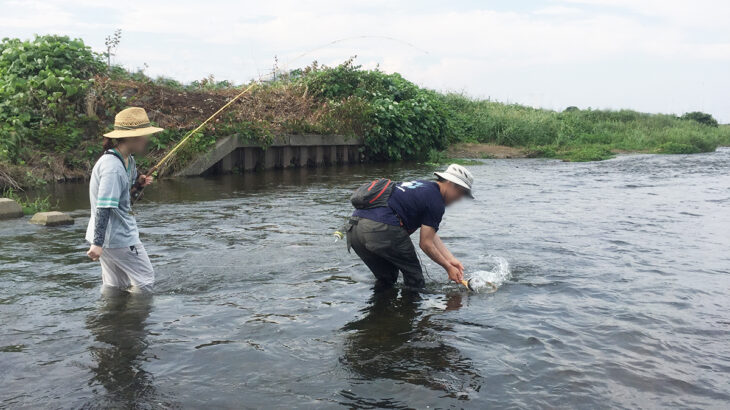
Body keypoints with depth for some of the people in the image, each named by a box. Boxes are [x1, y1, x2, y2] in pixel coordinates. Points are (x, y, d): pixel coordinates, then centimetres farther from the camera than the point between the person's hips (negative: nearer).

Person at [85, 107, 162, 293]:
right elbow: (103, 207, -28)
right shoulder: (112, 168, -25)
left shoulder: (128, 159, 5)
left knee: (113, 285, 19)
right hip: (118, 237, -10)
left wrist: (139, 180, 8)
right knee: (145, 280, 3)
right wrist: (97, 243, -28)